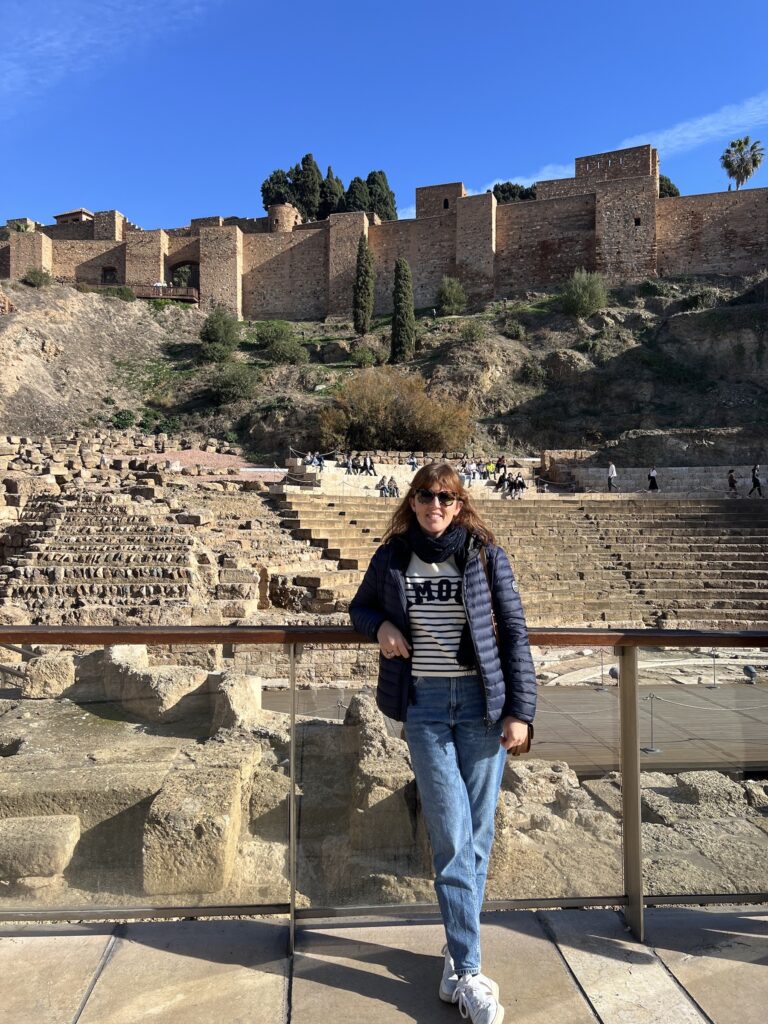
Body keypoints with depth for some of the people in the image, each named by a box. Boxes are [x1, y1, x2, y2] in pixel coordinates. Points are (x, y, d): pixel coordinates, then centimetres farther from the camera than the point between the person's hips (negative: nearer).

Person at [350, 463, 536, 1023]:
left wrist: (520, 711, -3)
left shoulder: (486, 555, 0)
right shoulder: (392, 557, 4)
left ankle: (458, 950, 27)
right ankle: (469, 972, 8)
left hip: (482, 701, 0)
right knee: (452, 838, -2)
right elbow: (361, 606, 21)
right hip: (425, 705, 0)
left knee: (477, 834, 7)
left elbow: (515, 634, 1)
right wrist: (380, 626, -3)